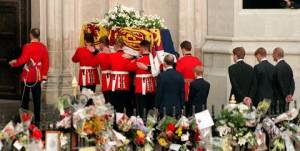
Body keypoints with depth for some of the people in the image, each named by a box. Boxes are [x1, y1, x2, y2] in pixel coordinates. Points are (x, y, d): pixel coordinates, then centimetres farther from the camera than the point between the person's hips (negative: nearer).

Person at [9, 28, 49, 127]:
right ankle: (37, 121, 9)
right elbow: (46, 63, 5)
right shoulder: (43, 47, 2)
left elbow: (22, 60, -16)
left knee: (25, 99, 5)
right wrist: (44, 75, 14)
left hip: (27, 77, -5)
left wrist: (14, 63, 3)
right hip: (38, 77, 5)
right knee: (37, 99, 8)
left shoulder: (28, 47, -15)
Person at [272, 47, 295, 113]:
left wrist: (286, 96, -12)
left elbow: (281, 83, -17)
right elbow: (292, 82, 8)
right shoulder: (288, 66, 11)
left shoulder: (278, 67, -15)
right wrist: (290, 94, -1)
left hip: (279, 98, -8)